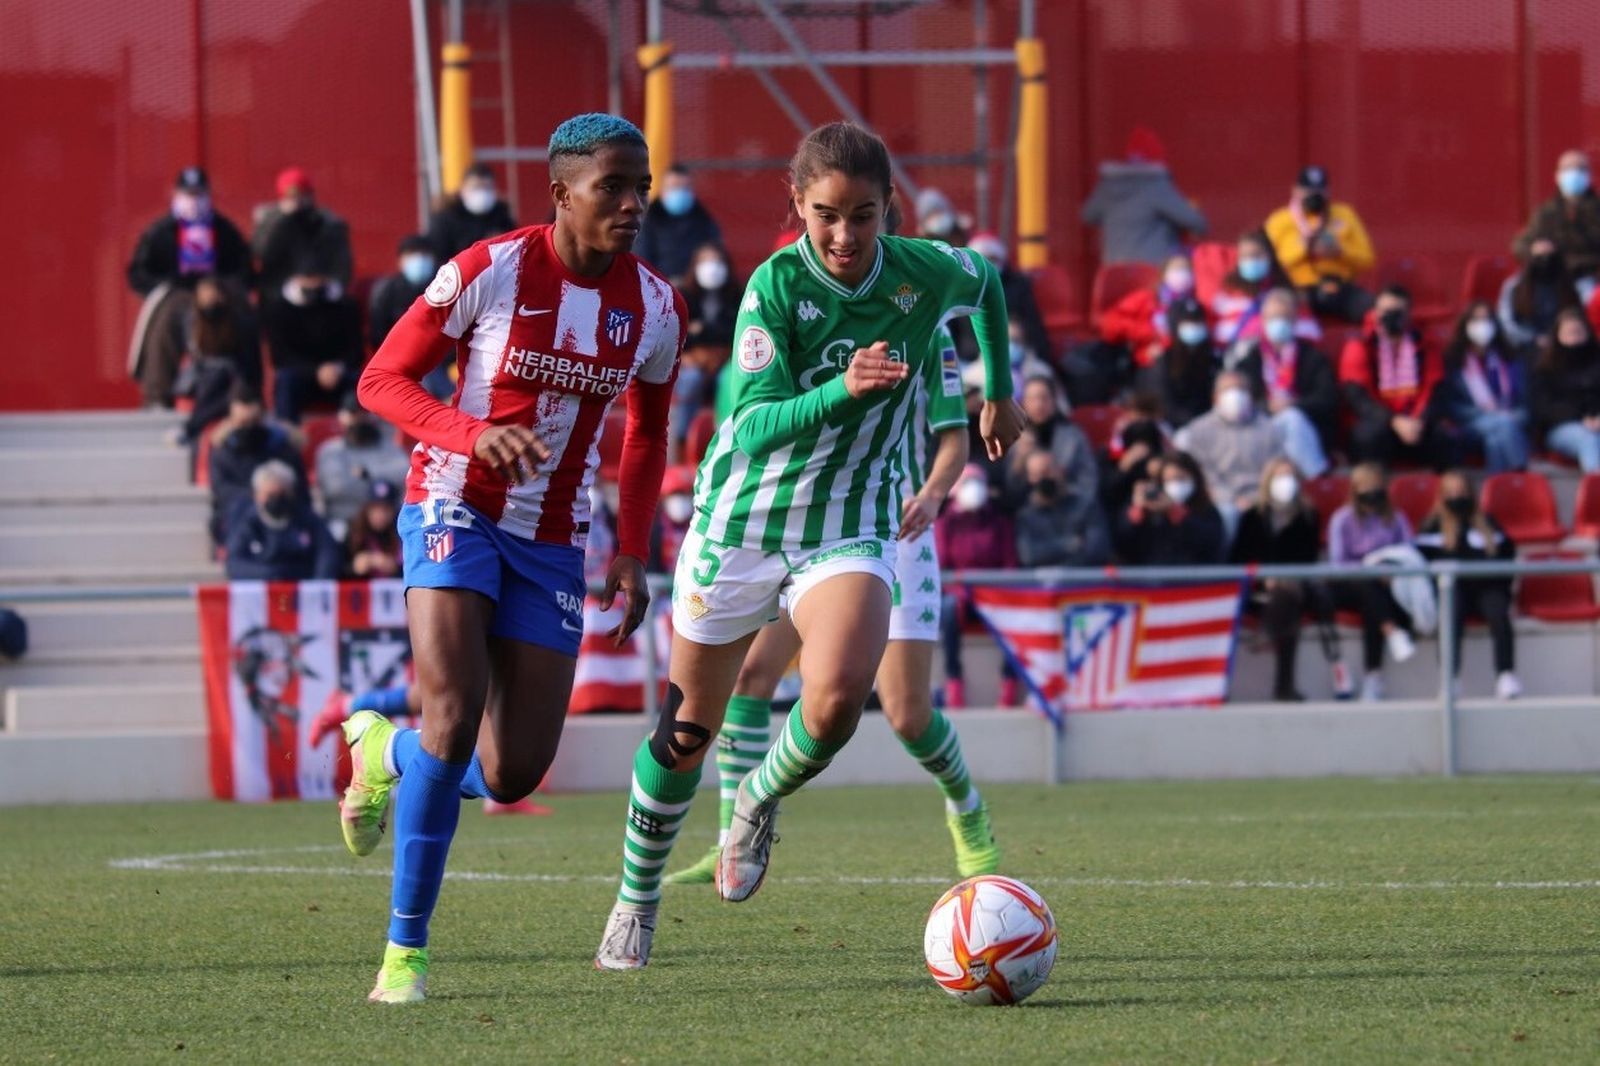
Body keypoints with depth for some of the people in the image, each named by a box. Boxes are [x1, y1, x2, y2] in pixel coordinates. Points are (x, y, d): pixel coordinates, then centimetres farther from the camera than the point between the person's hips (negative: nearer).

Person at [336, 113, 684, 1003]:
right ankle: (407, 947, -8)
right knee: (455, 716, -23)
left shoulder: (655, 307, -1)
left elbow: (648, 433, 16)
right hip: (456, 510, -4)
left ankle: (383, 751, 33)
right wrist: (475, 435, -25)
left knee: (514, 774, -2)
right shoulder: (490, 271, -13)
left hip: (553, 542, 4)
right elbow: (382, 379, -7)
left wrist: (633, 553, 5)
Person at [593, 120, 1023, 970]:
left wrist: (1000, 390, 25)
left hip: (851, 526, 1)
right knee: (686, 732, 9)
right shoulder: (775, 284, -17)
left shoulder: (928, 272, -9)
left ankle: (759, 803, 6)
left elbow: (986, 283, 16)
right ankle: (636, 904, 33)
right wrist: (844, 390, -41)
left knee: (838, 694, -27)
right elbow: (759, 426, -25)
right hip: (741, 520, -1)